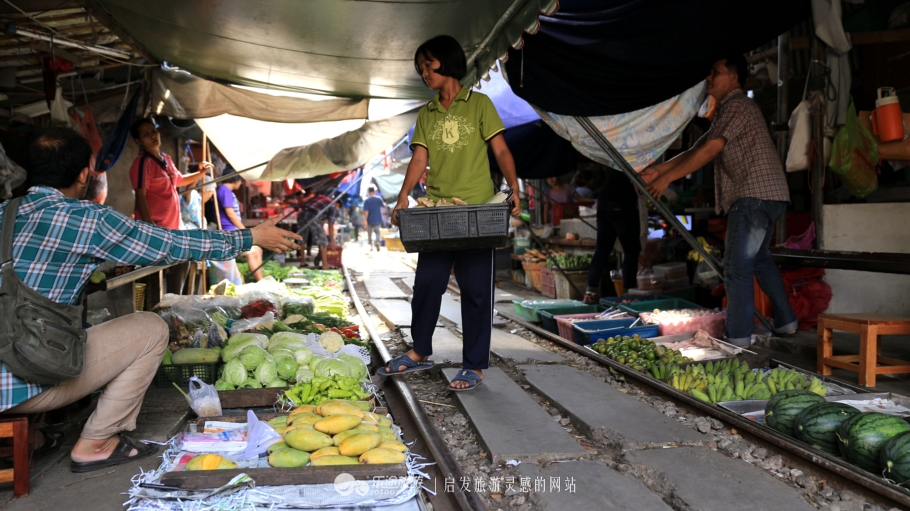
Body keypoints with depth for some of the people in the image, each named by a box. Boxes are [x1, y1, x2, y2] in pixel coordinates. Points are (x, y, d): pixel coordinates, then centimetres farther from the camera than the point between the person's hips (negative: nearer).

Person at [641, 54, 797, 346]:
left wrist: (667, 178, -15)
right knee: (759, 259, 20)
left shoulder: (736, 106, -8)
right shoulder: (730, 109, 24)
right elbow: (697, 149, 19)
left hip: (754, 195, -11)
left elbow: (709, 150, -16)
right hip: (768, 195, 11)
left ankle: (738, 338, -5)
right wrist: (658, 169, 10)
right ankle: (786, 322, 27)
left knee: (737, 267, -8)